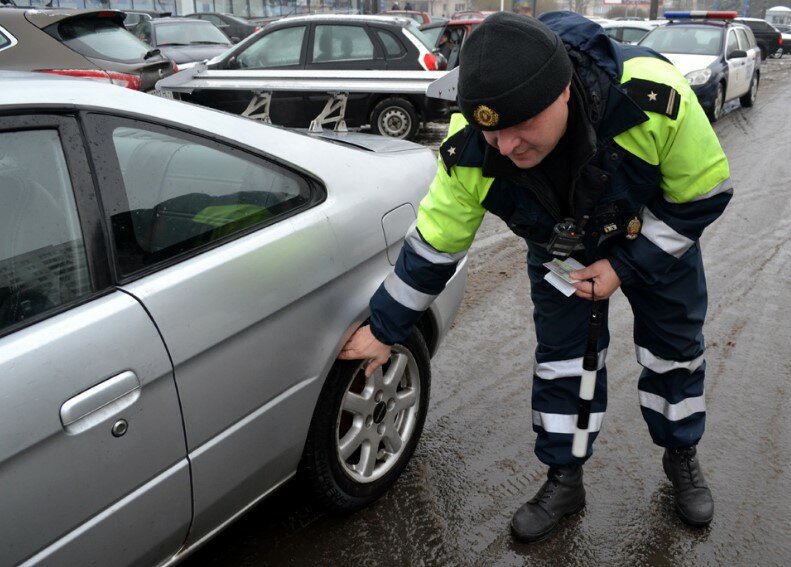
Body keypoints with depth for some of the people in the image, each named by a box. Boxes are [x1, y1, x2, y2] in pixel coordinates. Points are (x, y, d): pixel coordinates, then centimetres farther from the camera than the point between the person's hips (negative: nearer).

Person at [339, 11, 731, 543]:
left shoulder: (655, 95, -42)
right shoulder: (471, 150, -35)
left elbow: (704, 195, -23)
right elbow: (433, 244, -21)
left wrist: (624, 266, -25)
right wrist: (384, 329, -13)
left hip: (657, 233, 0)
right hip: (559, 249, 1)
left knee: (676, 346, 13)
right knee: (561, 357, 1)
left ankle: (682, 457, 39)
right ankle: (565, 480, 23)